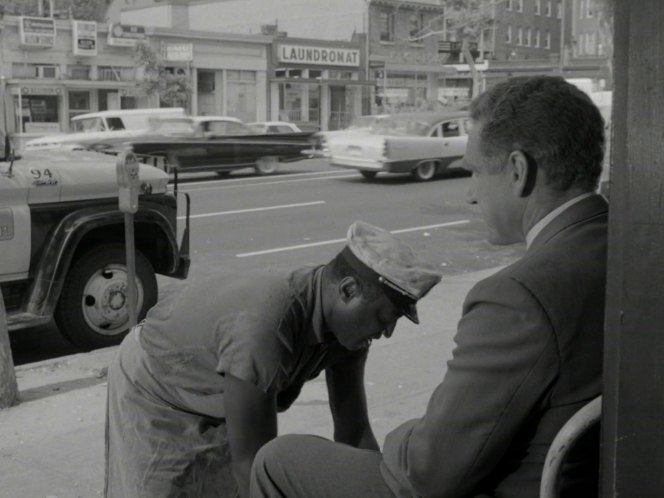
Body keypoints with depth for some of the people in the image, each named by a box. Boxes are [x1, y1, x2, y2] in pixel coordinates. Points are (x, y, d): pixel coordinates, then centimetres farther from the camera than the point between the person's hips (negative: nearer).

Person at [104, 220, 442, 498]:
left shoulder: (347, 322, -19)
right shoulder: (262, 327, -43)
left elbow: (353, 431, -9)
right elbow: (252, 462, -37)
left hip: (219, 399, 7)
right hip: (155, 387, -6)